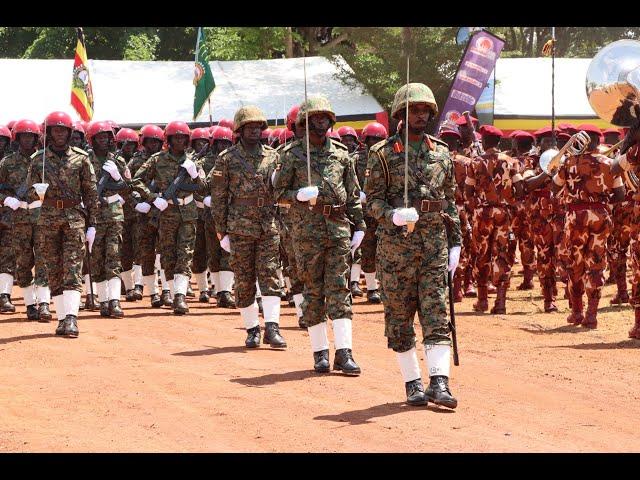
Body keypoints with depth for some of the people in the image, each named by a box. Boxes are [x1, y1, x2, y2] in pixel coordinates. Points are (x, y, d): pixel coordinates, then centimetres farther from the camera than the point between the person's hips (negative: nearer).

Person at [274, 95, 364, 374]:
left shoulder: (340, 153, 12)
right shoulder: (292, 154, 2)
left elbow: (353, 194, 15)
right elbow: (278, 193, 2)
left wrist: (359, 226, 9)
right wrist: (299, 195, -17)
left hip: (338, 228, 2)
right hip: (307, 228, -2)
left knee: (339, 289, -3)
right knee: (313, 290, 3)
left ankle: (344, 353, -7)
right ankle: (320, 351, 10)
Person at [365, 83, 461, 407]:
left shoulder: (442, 154, 11)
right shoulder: (383, 154, -1)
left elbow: (450, 201, 15)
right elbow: (372, 200, -4)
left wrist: (455, 243, 9)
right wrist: (393, 215, -24)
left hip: (435, 244, 2)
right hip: (396, 244, -2)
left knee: (436, 313, -6)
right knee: (400, 316, 3)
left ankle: (439, 383, -12)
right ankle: (412, 383, 12)